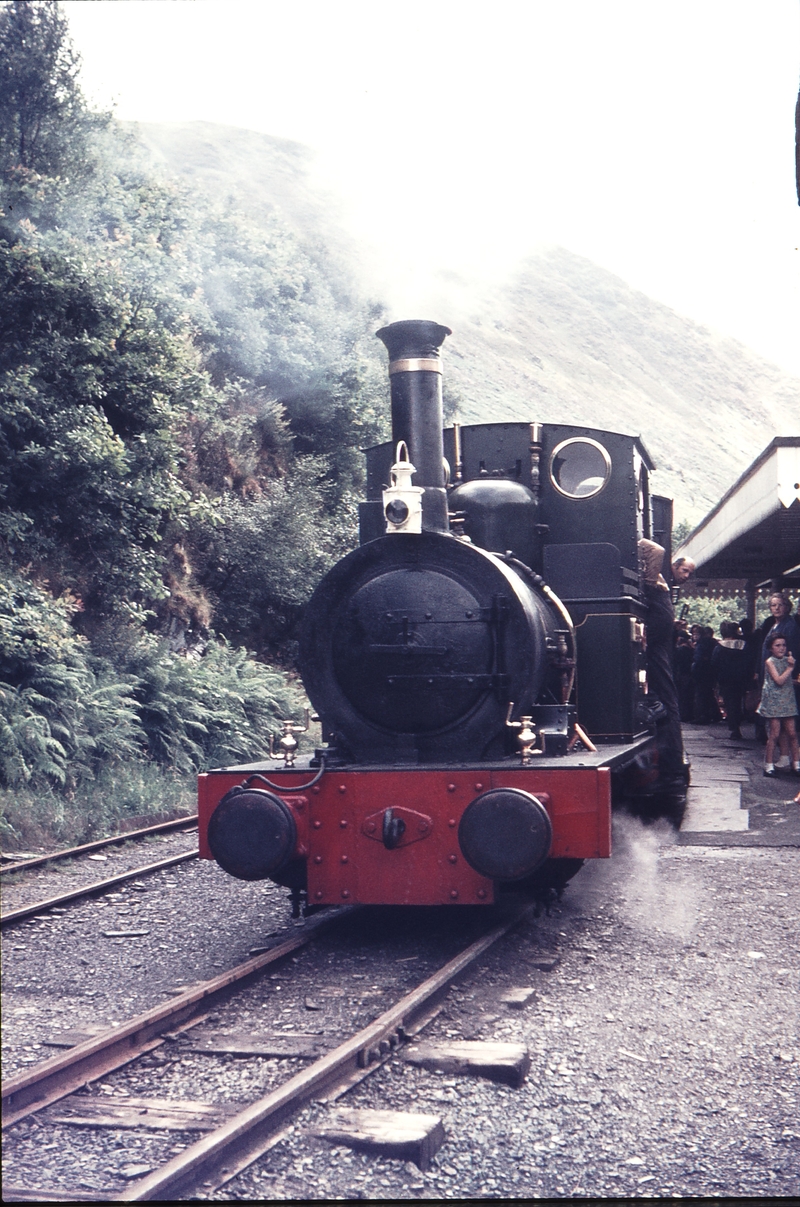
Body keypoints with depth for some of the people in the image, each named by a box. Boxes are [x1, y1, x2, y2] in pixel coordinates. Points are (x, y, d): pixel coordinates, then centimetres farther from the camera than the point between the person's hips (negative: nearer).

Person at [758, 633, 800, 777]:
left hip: (787, 701, 5)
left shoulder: (787, 660, 11)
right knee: (774, 734, -4)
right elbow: (779, 680, -16)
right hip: (773, 701, -5)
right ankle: (769, 765, 4)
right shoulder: (770, 662, -6)